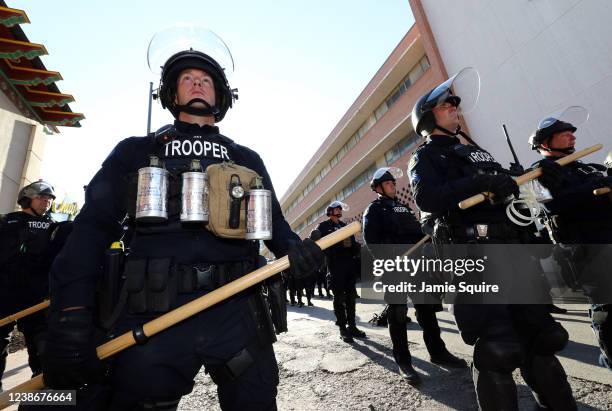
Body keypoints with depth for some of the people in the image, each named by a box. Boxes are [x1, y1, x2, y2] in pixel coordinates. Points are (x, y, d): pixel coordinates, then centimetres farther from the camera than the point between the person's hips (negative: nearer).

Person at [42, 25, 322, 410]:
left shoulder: (247, 159, 15)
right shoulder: (136, 151, 11)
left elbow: (274, 221, 13)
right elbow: (94, 227, 3)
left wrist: (293, 248, -10)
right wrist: (71, 317, -9)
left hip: (238, 314, 2)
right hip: (153, 314, -1)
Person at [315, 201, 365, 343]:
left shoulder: (345, 225, 21)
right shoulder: (323, 226, 3)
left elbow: (355, 246, 15)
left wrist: (352, 244, -7)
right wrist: (341, 244, -20)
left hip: (349, 265, 6)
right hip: (335, 266, -6)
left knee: (351, 296, 9)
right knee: (339, 297, -3)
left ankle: (352, 326, 19)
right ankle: (343, 329, 3)